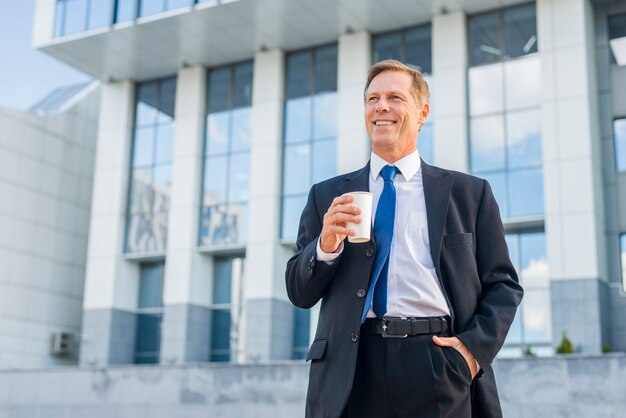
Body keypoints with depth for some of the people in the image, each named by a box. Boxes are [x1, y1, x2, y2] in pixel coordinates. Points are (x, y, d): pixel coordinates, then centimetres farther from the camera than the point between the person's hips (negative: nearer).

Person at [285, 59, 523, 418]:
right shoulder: (326, 196, 11)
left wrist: (474, 347, -8)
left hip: (439, 371, -1)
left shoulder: (470, 193, 8)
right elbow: (300, 293, 9)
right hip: (352, 373, 1)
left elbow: (503, 286, 8)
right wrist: (326, 245, -9)